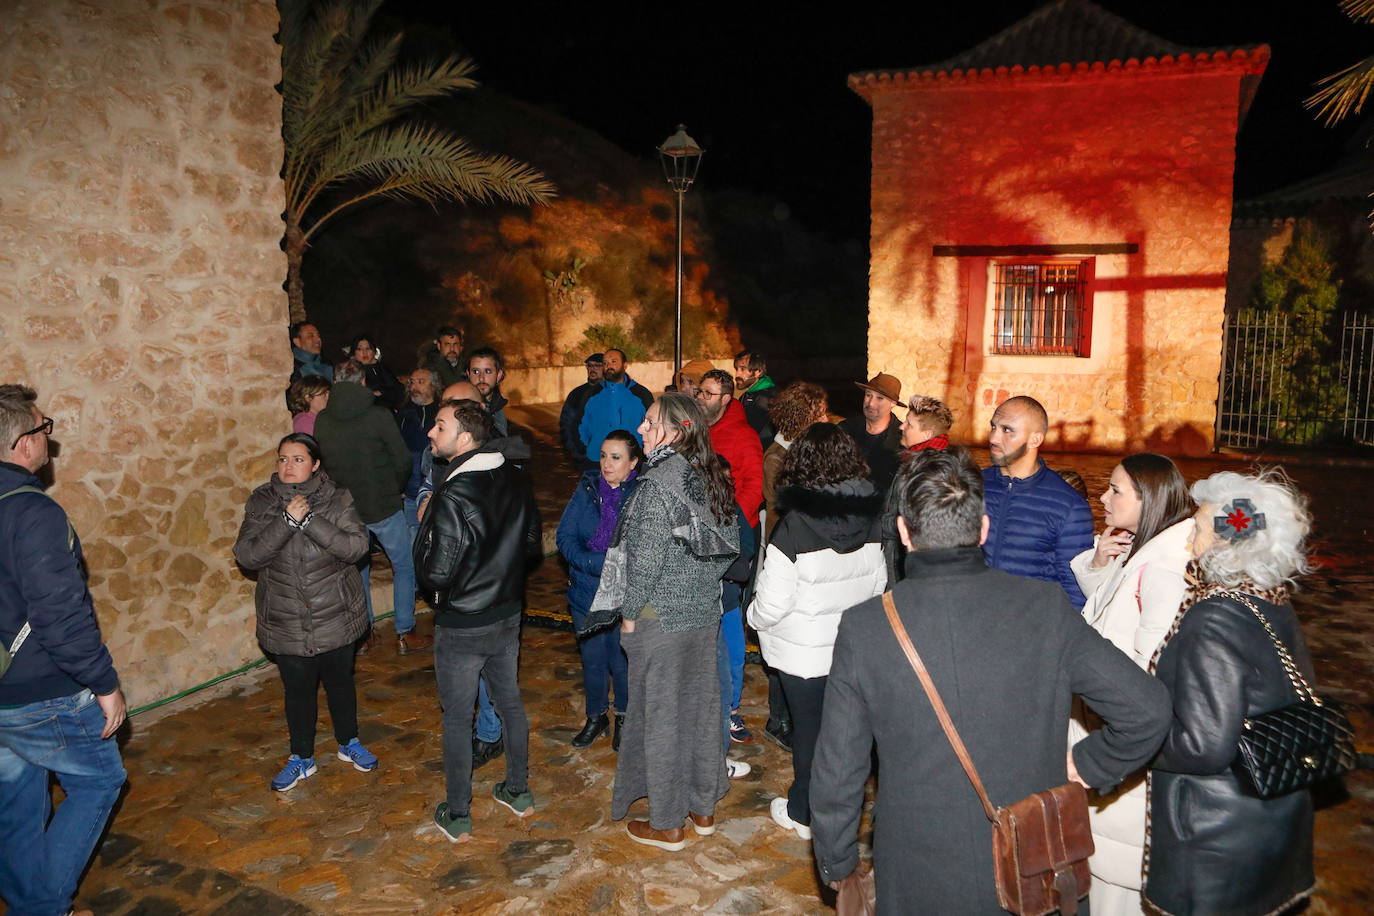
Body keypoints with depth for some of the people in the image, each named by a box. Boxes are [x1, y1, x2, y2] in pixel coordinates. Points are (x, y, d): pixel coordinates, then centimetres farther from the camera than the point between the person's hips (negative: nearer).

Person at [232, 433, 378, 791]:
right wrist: (287, 520, -27)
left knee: (340, 682, 16)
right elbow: (247, 556, -15)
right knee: (297, 690, 14)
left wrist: (309, 520, -29)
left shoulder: (337, 499, -9)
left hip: (335, 617, -1)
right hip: (286, 623, 1)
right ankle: (301, 758, 35)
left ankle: (348, 743, 40)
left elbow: (357, 546, -21)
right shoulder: (262, 503, -4)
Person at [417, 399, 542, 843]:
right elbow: (533, 547, 7)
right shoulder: (515, 480, -4)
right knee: (511, 702, 21)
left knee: (457, 718, 10)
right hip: (508, 615, 6)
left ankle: (457, 816, 24)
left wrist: (423, 528, -9)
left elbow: (435, 576, -25)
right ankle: (519, 791, 37)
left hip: (462, 626, -6)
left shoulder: (452, 498, -26)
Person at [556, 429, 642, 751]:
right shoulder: (588, 488, -2)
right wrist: (597, 564, -18)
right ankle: (595, 716, 38)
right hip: (586, 592, 3)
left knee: (621, 660, 9)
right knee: (592, 658, 16)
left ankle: (624, 717, 35)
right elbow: (565, 537, -6)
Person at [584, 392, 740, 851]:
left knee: (660, 714, 6)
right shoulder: (712, 477, 3)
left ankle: (666, 824, 19)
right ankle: (703, 808, 32)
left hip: (661, 619, -7)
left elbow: (646, 559, -20)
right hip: (706, 614, 7)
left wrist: (629, 613, -8)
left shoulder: (657, 484, -20)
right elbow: (729, 546, 10)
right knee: (701, 705, 17)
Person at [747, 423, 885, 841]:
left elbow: (772, 602, -20)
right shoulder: (870, 520, -7)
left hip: (805, 651, -4)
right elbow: (878, 584, 4)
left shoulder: (794, 527, -23)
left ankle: (803, 813, 30)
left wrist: (755, 618, 1)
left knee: (808, 728, 12)